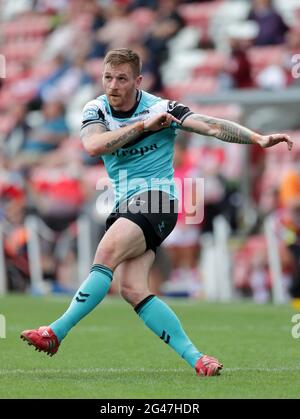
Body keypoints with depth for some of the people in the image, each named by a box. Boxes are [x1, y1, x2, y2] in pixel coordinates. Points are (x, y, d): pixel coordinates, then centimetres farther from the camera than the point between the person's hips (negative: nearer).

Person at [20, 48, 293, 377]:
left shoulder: (161, 108, -6)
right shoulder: (96, 110, 5)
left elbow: (212, 126, -12)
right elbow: (93, 146, -14)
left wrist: (260, 139, -24)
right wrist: (142, 126, -19)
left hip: (156, 201, -5)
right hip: (125, 207, 5)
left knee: (107, 252, -28)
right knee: (131, 289, -13)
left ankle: (56, 332, -27)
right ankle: (196, 359, -12)